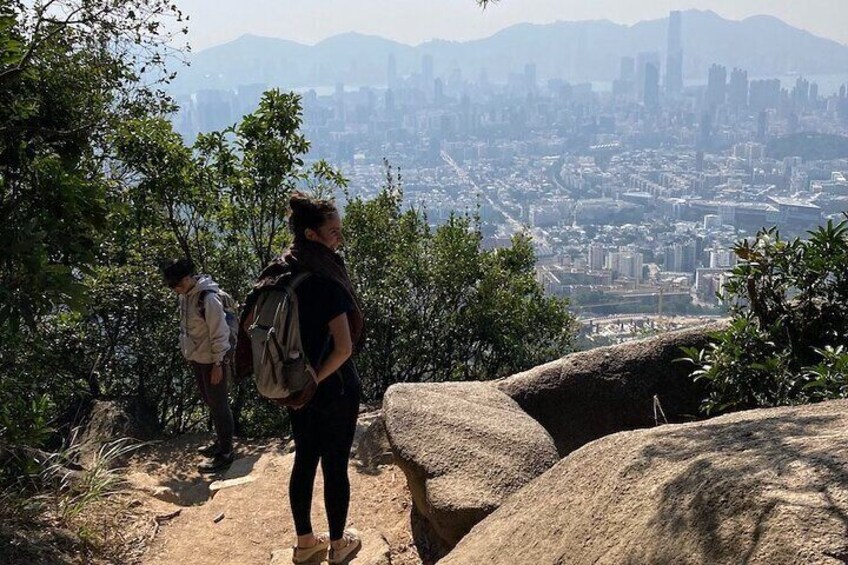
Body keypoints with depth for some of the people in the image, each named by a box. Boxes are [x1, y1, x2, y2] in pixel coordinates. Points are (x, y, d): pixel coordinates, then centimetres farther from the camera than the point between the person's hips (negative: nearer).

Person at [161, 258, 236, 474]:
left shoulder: (209, 298, -26)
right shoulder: (186, 295, 1)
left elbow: (219, 333, -22)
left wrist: (218, 364, -19)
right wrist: (189, 354, 18)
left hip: (212, 360, -9)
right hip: (197, 358, 9)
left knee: (218, 404, 1)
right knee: (209, 401, 21)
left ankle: (225, 453, 12)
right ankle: (220, 441, 37)